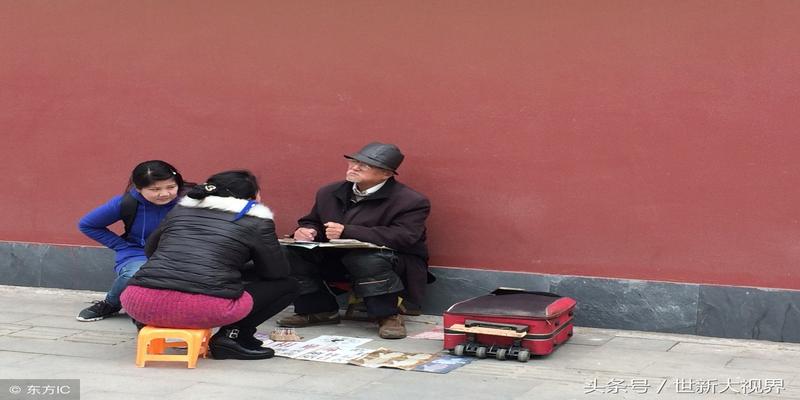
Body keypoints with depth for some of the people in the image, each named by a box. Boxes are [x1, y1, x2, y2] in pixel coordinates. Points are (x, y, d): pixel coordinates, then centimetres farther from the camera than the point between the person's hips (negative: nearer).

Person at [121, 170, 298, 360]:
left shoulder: (181, 209, 22)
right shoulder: (256, 222, 9)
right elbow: (278, 272, 17)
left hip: (142, 303, 5)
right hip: (204, 308, -5)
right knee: (287, 285, 16)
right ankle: (232, 336, 1)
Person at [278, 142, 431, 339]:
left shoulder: (411, 201, -14)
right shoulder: (330, 193, 5)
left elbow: (403, 237, -28)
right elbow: (312, 221, 16)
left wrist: (347, 231, -32)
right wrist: (307, 231, -13)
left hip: (392, 262, -5)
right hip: (339, 260, 6)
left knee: (366, 258, -39)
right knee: (292, 252, -14)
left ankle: (388, 316, -19)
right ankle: (320, 310, 0)